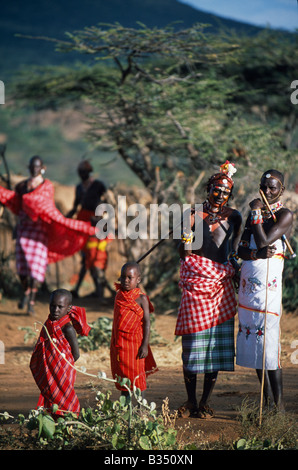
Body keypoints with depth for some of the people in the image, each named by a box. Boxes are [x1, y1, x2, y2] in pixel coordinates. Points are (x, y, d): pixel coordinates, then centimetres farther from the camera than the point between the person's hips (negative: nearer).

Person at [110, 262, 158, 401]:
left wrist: (145, 345, -15)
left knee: (137, 377, 0)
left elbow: (147, 322, -9)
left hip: (135, 342, -5)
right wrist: (114, 342, 16)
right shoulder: (119, 295, 8)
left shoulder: (141, 299, -8)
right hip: (118, 343, 5)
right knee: (122, 376, 11)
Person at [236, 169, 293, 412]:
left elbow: (263, 242, -15)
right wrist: (256, 253, -11)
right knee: (252, 337, 6)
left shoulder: (284, 215, -3)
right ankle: (266, 398, 13)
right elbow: (241, 249, 10)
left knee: (268, 339, -12)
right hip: (248, 280, 7)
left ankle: (279, 404, -9)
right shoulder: (254, 213, 17)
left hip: (268, 282, -7)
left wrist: (257, 212, -6)